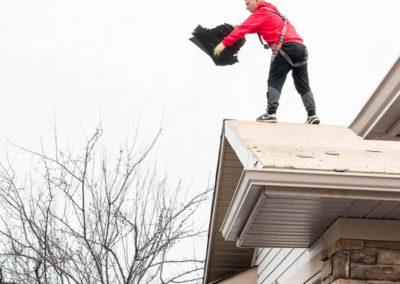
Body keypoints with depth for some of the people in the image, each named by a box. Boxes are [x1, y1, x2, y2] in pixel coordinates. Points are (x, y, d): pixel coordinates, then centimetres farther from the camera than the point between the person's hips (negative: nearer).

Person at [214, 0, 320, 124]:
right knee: (303, 85, 9)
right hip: (301, 48, 8)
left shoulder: (261, 13, 4)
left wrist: (224, 43, -8)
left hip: (286, 47, -8)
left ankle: (271, 113, -18)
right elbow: (251, 27, 40)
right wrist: (238, 28, 29)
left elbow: (244, 29, -5)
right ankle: (312, 115, 4)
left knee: (274, 81, -6)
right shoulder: (272, 12, 31)